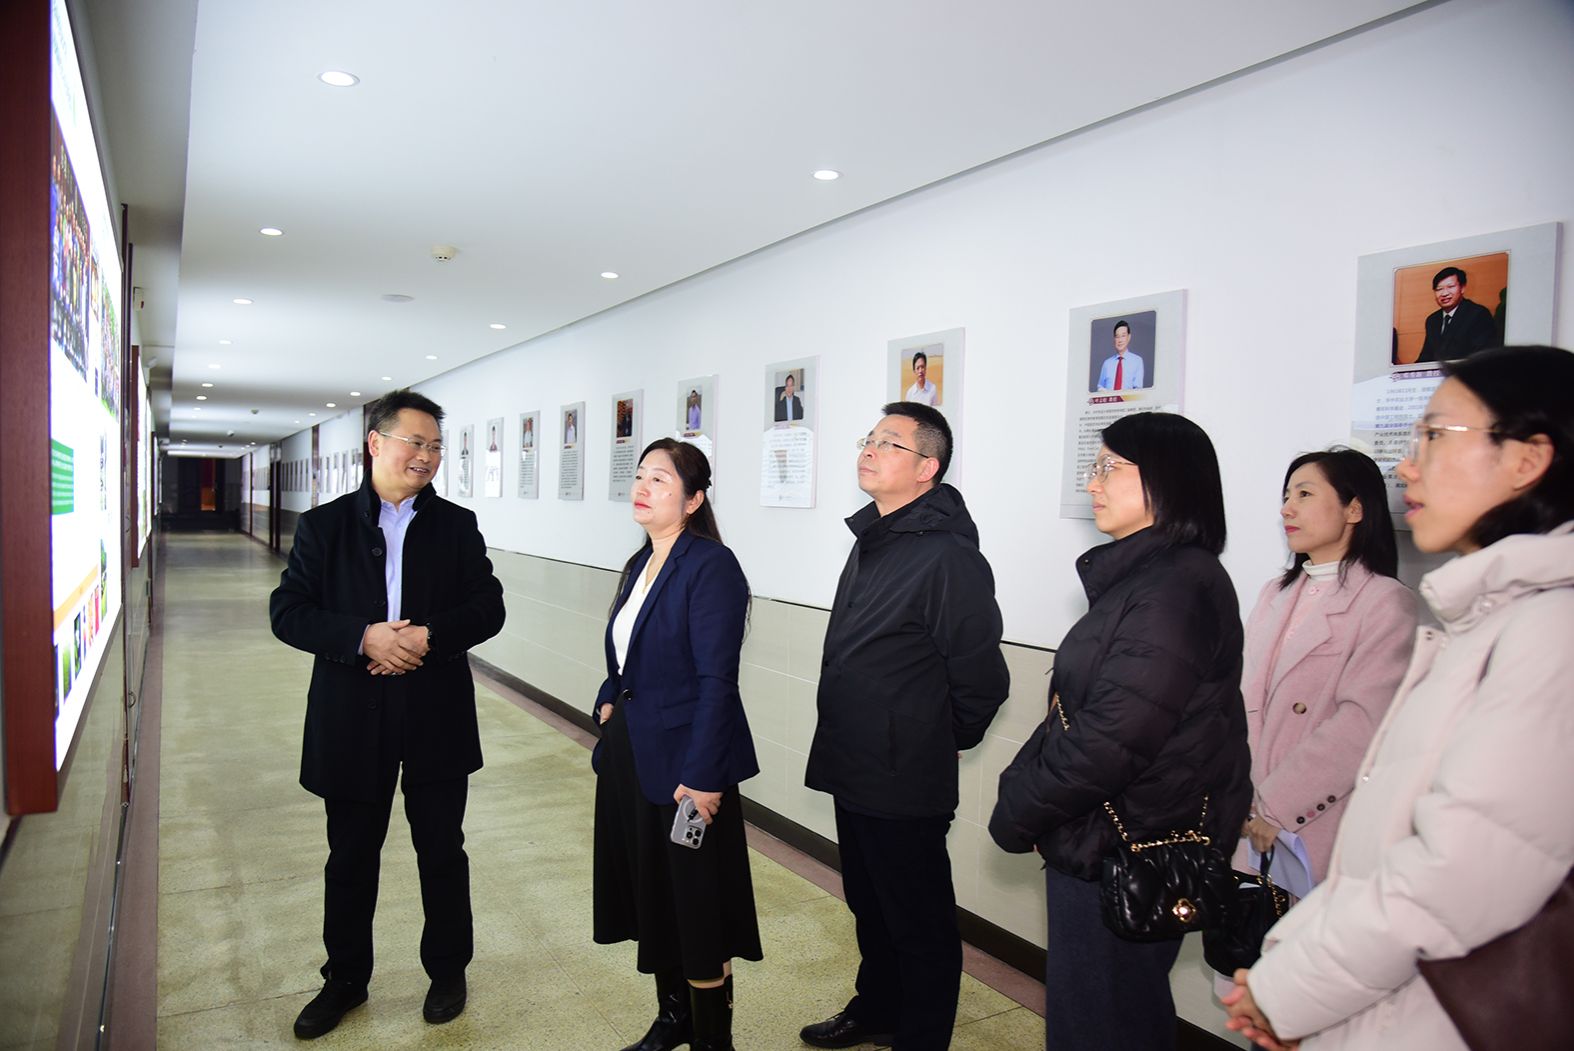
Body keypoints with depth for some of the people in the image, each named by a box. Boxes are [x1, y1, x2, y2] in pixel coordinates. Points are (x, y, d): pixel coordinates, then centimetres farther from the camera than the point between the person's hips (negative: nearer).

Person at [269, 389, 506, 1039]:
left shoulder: (457, 525, 2)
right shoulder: (323, 525, 1)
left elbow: (488, 609, -3)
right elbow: (288, 612, -6)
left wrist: (430, 635, -20)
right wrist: (363, 637, -21)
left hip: (437, 717, 0)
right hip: (352, 721, 0)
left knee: (442, 852, 12)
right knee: (350, 859, 15)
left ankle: (447, 971, 33)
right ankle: (345, 980, 35)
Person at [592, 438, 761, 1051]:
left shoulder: (711, 567, -17)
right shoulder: (640, 564, 9)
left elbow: (716, 681, -21)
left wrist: (702, 777, -23)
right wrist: (609, 700, 2)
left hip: (683, 760, -8)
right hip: (630, 753, 8)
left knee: (695, 906, 5)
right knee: (649, 891, 19)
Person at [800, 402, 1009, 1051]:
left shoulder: (946, 555, -22)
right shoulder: (872, 539, 8)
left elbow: (982, 675, -20)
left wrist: (951, 740, -4)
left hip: (905, 782, -9)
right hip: (853, 769, 9)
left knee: (920, 923, 10)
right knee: (868, 904, 26)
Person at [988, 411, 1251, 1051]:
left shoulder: (1177, 587, -20)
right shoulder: (1141, 577, 11)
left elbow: (1111, 739, -25)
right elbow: (1073, 716, 13)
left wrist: (1017, 813, -13)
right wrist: (1021, 795, 4)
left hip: (1129, 855, -9)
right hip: (1096, 847, 9)